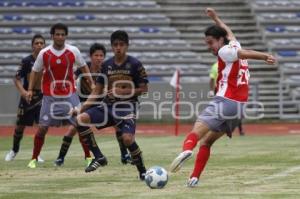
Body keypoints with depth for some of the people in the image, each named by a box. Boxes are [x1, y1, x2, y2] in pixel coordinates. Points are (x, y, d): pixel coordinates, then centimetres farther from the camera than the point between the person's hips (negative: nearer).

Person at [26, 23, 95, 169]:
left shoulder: (73, 51, -4)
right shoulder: (44, 53, -4)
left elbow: (83, 67, 9)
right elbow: (35, 71, 7)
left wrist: (92, 83, 3)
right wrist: (30, 89, 0)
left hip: (69, 95, 0)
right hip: (50, 97, 0)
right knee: (42, 128, -2)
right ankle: (34, 159, 11)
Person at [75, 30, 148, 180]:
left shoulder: (135, 64, -3)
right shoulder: (107, 65, 9)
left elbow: (144, 89, -2)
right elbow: (97, 91, 13)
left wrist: (124, 92, -14)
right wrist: (82, 107, 2)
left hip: (127, 107, -5)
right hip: (108, 105, 5)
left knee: (127, 138, -29)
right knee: (81, 119, -19)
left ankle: (142, 171, -4)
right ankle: (99, 157, -11)